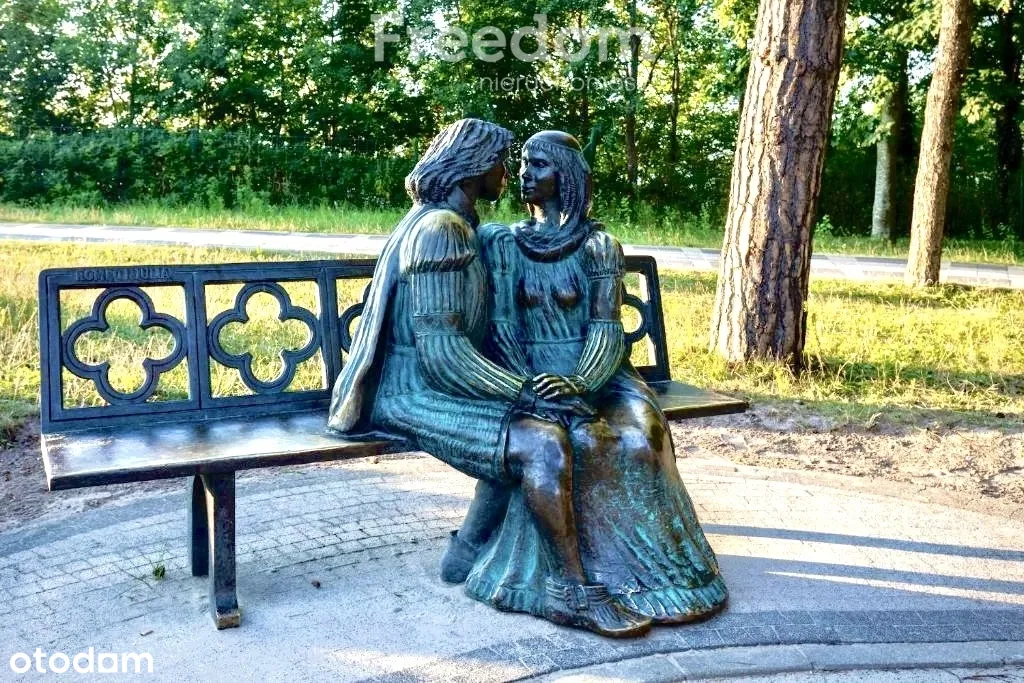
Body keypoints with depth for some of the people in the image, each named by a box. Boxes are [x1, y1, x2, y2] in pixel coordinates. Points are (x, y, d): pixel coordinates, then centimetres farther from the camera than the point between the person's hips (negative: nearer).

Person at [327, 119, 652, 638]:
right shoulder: (439, 228, -16)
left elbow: (460, 331, 19)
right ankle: (570, 593, -12)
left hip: (429, 383, 11)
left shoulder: (454, 225, 16)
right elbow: (438, 347, -25)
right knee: (542, 442, -23)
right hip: (411, 395, -11)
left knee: (522, 435, 17)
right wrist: (524, 392, -22)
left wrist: (522, 383, 7)